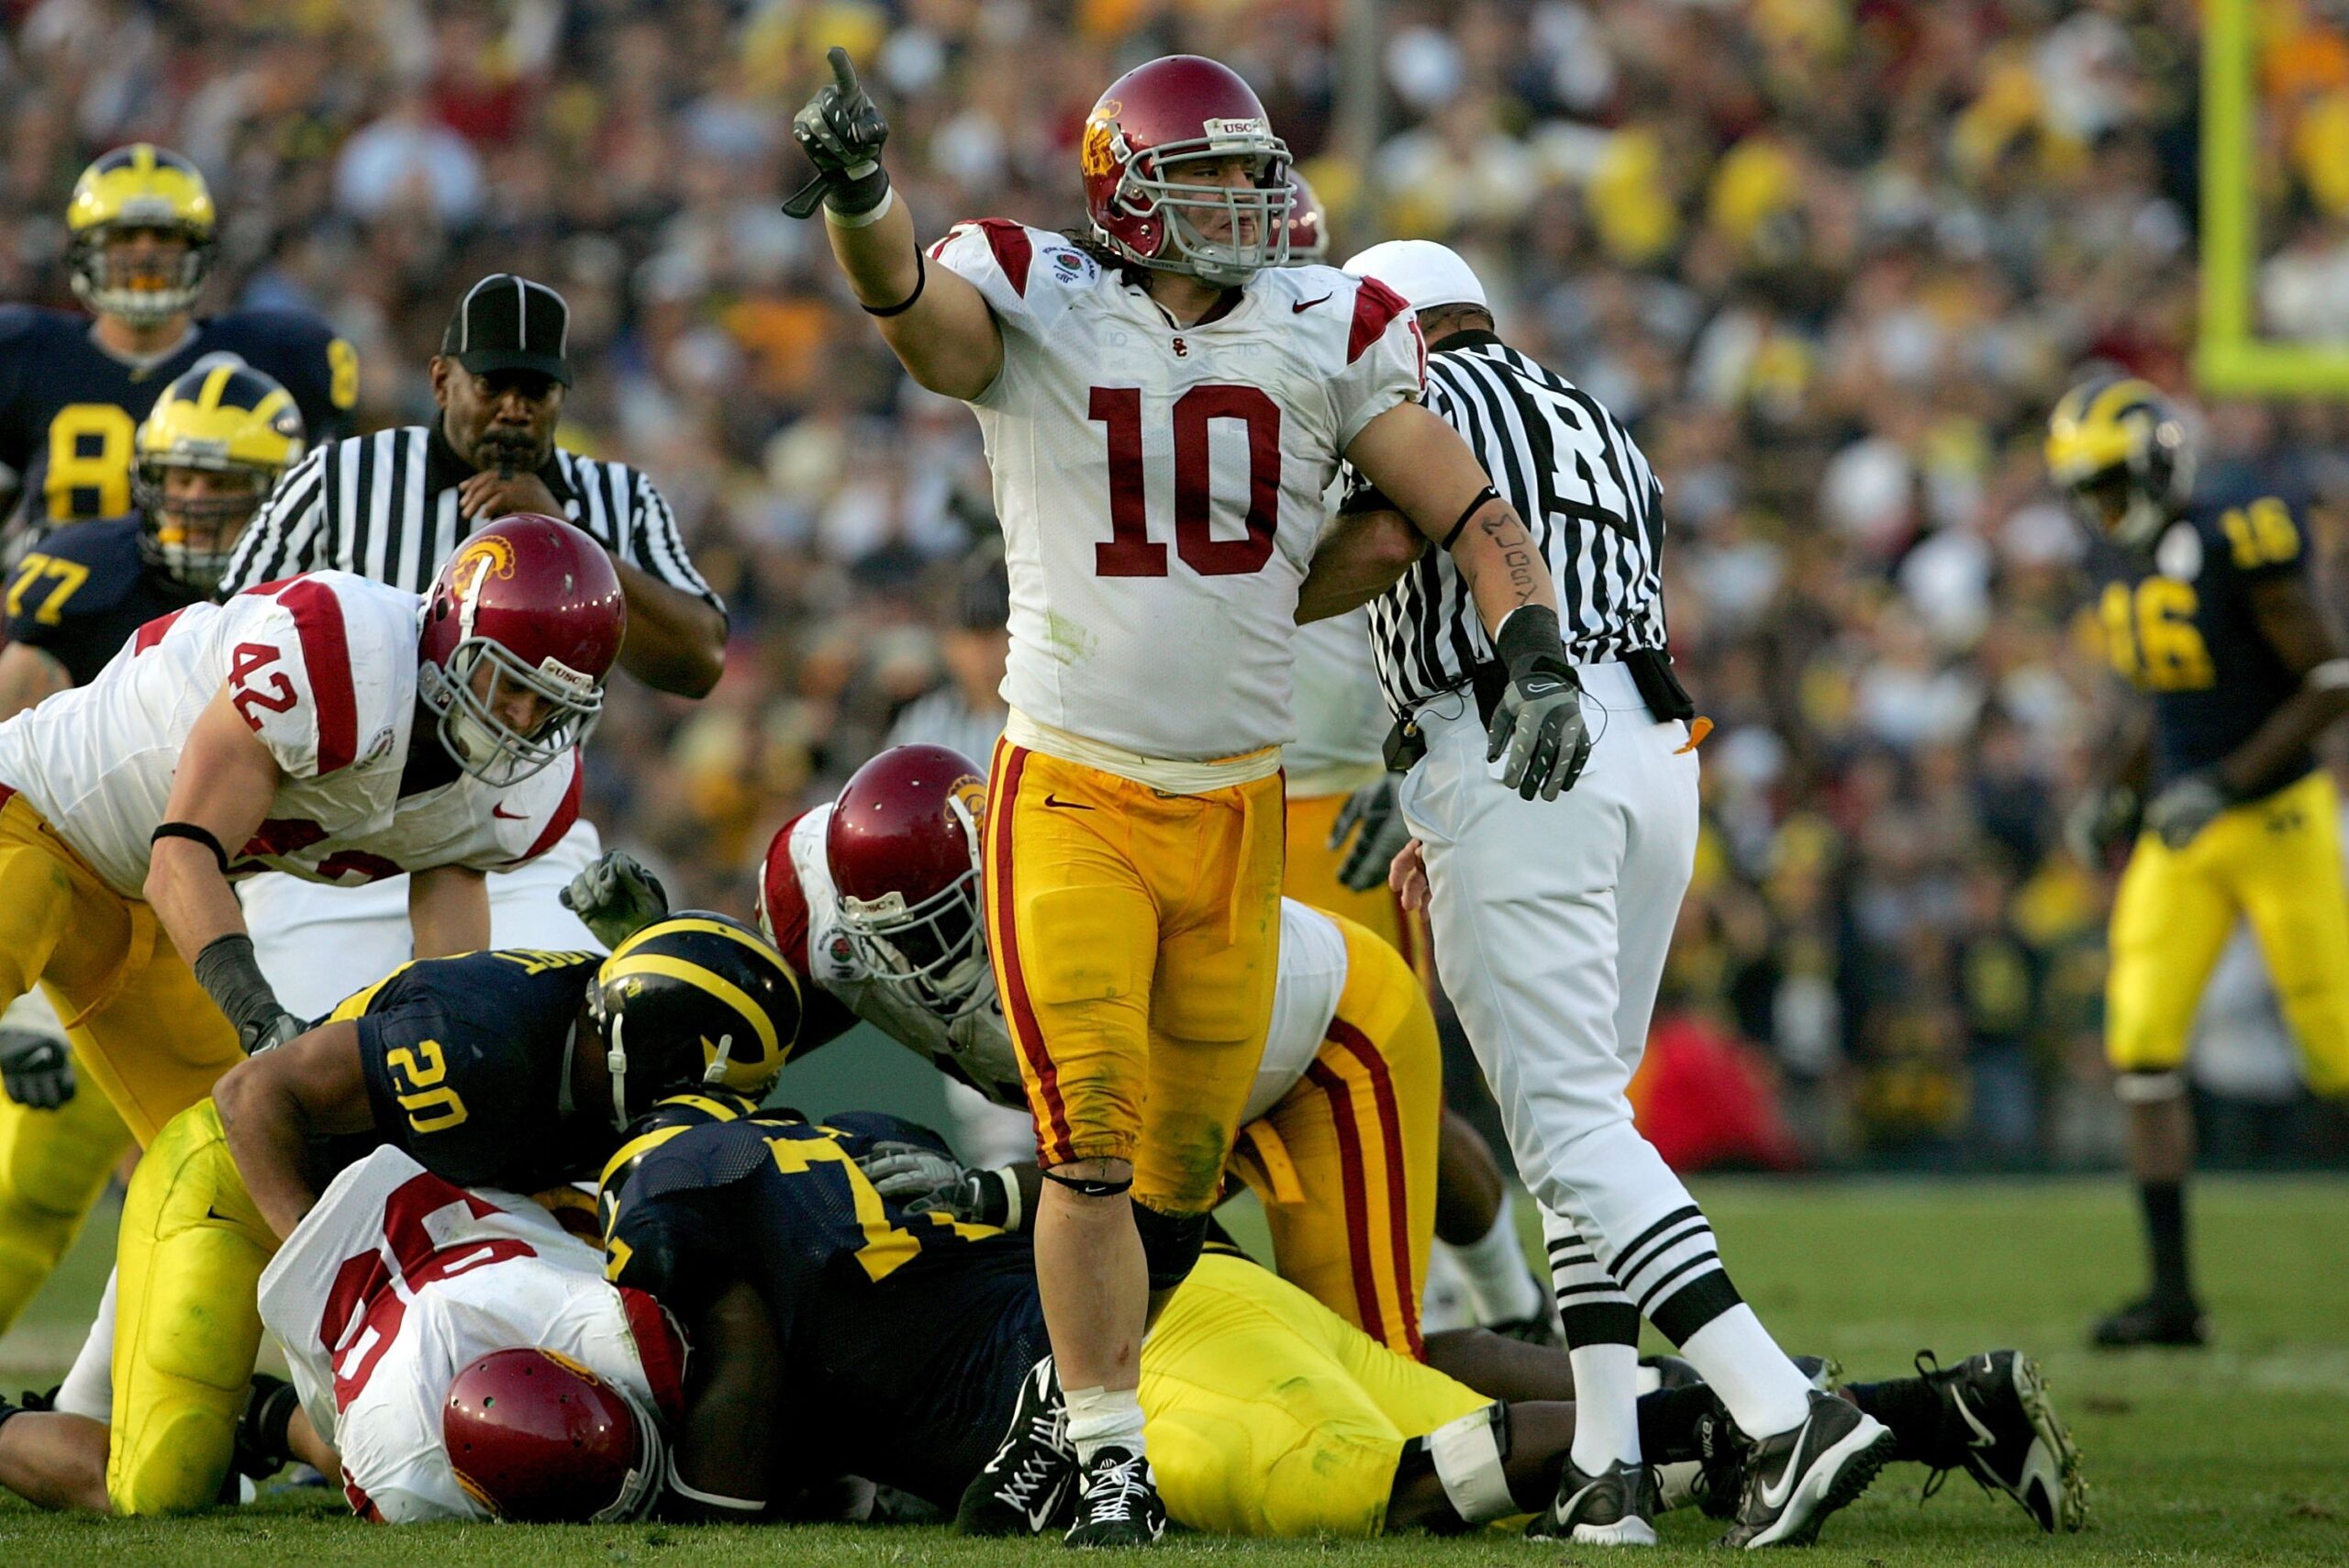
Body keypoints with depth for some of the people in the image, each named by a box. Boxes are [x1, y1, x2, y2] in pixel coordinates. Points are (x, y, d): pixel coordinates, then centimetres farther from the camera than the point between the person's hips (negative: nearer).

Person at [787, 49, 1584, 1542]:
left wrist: (1536, 651, -15)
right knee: (1092, 1142, -11)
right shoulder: (1036, 314, -6)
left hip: (1240, 803, 4)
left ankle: (1094, 1380, 33)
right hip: (1074, 795, -4)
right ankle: (1112, 1465, -4)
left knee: (1187, 1165, 9)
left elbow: (1468, 512, 2)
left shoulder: (1323, 336, 3)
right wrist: (856, 193, -49)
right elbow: (906, 295, -27)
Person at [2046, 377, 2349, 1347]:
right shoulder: (2124, 566, 8)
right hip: (2183, 838, 7)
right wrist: (2113, 795, 9)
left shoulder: (2239, 544, -16)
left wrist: (2227, 783, -22)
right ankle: (2173, 1294, -3)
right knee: (2141, 1048, -6)